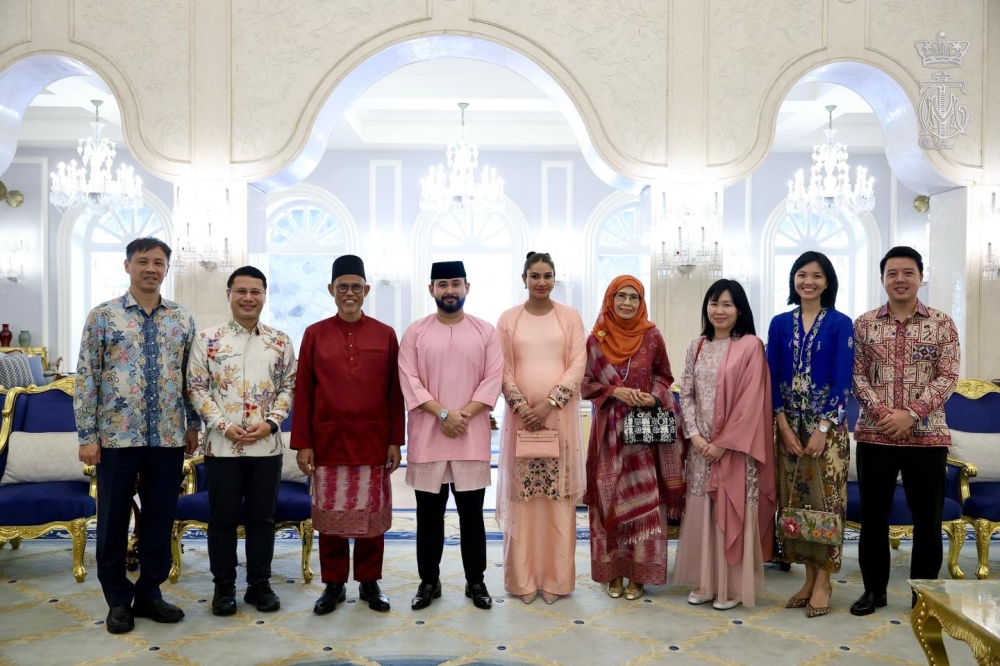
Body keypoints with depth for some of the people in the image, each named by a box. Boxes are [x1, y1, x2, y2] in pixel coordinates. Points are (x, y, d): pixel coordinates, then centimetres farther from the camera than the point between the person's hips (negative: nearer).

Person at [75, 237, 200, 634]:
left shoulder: (183, 319, 6)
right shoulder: (103, 316, -1)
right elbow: (86, 378, -3)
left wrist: (193, 425, 8)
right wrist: (87, 435, -7)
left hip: (168, 438, 2)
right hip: (116, 437, -2)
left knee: (161, 518, 10)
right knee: (113, 520, 8)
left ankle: (149, 594, 27)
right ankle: (118, 600, 25)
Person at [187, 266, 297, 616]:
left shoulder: (280, 342, 5)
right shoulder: (208, 339, 1)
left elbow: (289, 387, 6)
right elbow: (196, 388, -2)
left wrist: (271, 422, -9)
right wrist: (223, 426, -12)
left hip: (267, 445, 1)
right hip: (221, 445, -1)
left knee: (262, 518, 10)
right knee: (222, 518, 7)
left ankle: (259, 584, 22)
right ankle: (224, 586, 22)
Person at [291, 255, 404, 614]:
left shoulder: (386, 335, 2)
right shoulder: (315, 334, 2)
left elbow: (395, 392, 3)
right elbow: (303, 392, 1)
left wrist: (395, 441, -1)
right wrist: (302, 443, -3)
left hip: (373, 442, 0)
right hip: (328, 441, 0)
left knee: (372, 514, 8)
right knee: (330, 515, 8)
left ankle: (370, 582, 23)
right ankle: (333, 584, 23)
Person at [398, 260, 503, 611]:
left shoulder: (485, 331, 5)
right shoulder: (415, 332, 3)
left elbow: (493, 379, -2)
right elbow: (409, 381, -4)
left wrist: (464, 414, -13)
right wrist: (443, 414, -14)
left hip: (472, 437, 0)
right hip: (427, 436, 0)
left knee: (472, 512, 7)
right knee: (429, 513, 9)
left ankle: (476, 581, 20)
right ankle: (429, 580, 22)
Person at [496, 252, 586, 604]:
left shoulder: (570, 316, 6)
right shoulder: (508, 319, 7)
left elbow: (578, 365, -1)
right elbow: (503, 369, 2)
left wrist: (549, 403, -12)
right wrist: (522, 407, -11)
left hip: (560, 414, 0)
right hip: (520, 414, 0)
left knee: (558, 496, 2)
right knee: (521, 496, 3)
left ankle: (555, 578, 14)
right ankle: (524, 578, 14)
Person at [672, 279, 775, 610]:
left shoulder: (751, 345, -6)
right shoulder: (697, 346, 9)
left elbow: (752, 400, -11)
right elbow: (686, 394, 7)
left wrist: (724, 442, -13)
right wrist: (695, 435, -6)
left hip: (735, 445, -5)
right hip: (701, 444, 5)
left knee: (732, 513, 1)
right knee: (701, 512, 9)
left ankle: (733, 587, 14)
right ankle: (705, 583, 21)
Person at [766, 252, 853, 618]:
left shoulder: (840, 324, -2)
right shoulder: (780, 324, 6)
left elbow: (842, 382, -7)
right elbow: (772, 379, 3)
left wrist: (822, 429, -14)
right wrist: (784, 427, -6)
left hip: (827, 424, -3)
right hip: (788, 425, 3)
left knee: (825, 499, -1)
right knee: (794, 500, 6)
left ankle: (824, 580, 12)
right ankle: (809, 576, 18)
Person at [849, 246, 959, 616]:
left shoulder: (942, 323, 3)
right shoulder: (864, 323, 5)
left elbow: (947, 377, -3)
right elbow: (856, 375, 2)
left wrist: (911, 414, -14)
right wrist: (881, 411, -13)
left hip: (927, 434, -1)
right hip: (874, 433, 1)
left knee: (927, 517, 7)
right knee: (873, 514, 8)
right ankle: (874, 588, 22)